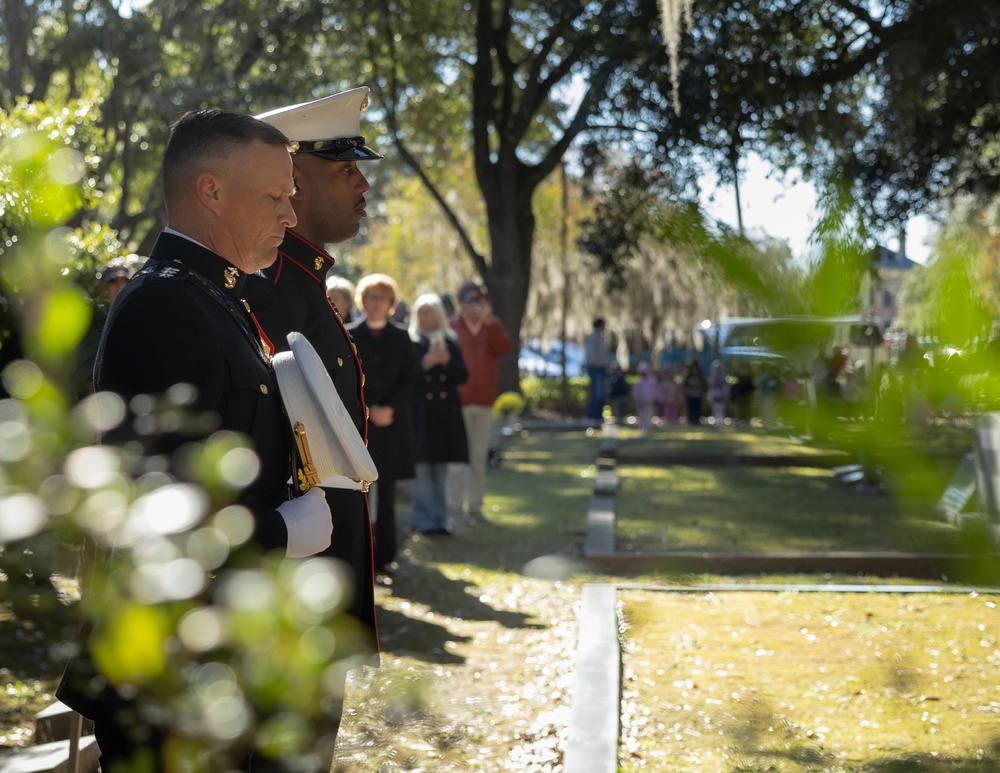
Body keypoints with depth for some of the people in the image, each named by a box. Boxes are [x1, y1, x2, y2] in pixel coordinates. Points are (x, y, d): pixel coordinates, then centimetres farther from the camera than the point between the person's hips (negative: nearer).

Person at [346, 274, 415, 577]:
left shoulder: (401, 336, 9)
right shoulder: (350, 335, 3)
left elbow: (407, 381, 5)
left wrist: (389, 408, -10)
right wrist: (370, 411, -10)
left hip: (392, 425, 2)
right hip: (358, 424, -2)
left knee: (387, 494, 4)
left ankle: (385, 557, 9)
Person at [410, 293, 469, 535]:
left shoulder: (451, 341, 11)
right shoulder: (409, 342, 0)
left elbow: (462, 377, 5)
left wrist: (447, 360, -11)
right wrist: (426, 363, -17)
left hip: (446, 412, 4)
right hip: (420, 413, -4)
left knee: (441, 469, 8)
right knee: (422, 468, -6)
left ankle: (439, 518, 13)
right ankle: (424, 520, -1)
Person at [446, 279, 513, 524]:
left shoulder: (493, 328, 10)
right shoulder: (451, 328, -1)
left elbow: (505, 348, -9)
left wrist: (489, 322, -18)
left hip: (485, 403, 4)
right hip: (459, 402, -4)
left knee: (479, 457, 9)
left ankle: (475, 506, 16)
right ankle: (454, 506, 0)